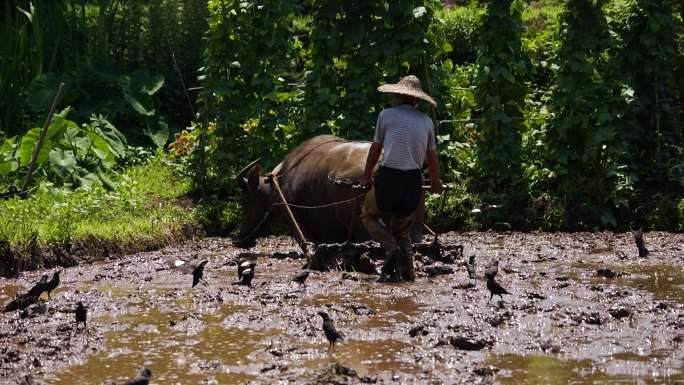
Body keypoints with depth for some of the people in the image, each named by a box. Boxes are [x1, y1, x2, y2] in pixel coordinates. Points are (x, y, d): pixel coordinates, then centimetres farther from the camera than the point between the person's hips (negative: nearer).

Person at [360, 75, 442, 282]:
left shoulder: (387, 115, 1)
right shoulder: (426, 121, 10)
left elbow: (375, 148, 7)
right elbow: (432, 155, 14)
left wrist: (366, 175, 20)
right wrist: (435, 182, 30)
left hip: (388, 177, -4)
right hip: (413, 180, 4)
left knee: (369, 215, 18)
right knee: (401, 229, 20)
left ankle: (390, 247, -6)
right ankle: (407, 271, 7)